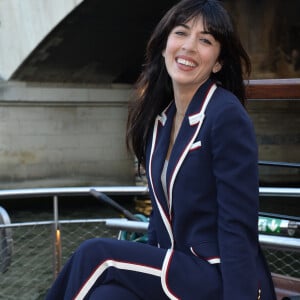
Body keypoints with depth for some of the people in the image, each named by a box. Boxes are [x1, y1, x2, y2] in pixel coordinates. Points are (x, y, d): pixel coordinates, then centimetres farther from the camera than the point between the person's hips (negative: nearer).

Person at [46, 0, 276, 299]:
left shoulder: (227, 116, -15)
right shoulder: (160, 118, 8)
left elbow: (238, 228, -18)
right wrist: (146, 271, 8)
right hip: (178, 268, 6)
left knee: (94, 254, -17)